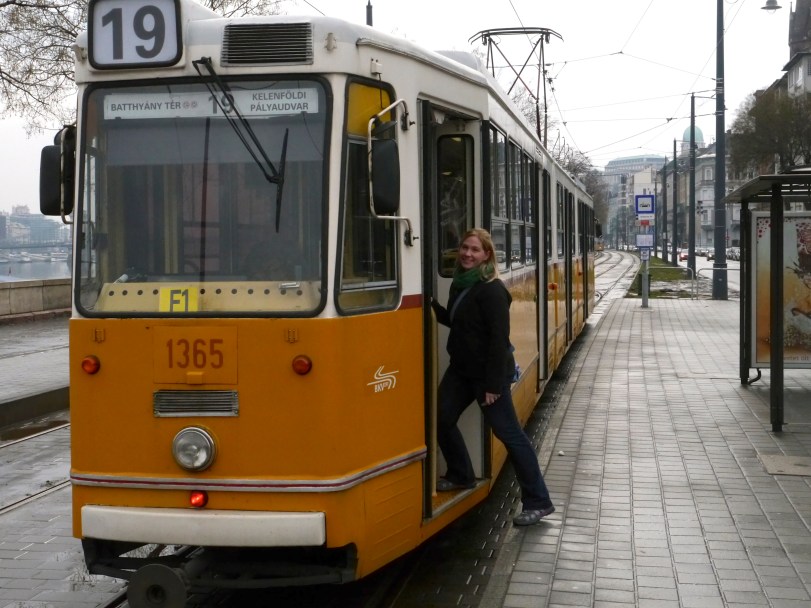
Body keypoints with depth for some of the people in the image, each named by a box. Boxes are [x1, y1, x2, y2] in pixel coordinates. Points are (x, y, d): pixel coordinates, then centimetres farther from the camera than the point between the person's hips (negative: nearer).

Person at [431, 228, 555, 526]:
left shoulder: (491, 290, -19)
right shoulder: (460, 283, 8)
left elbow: (499, 338, -22)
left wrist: (493, 384, -23)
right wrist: (434, 307, 5)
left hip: (487, 372, -9)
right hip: (461, 369, 9)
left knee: (509, 433, -6)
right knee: (442, 418, 12)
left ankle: (538, 502, 0)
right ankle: (460, 476, 34)